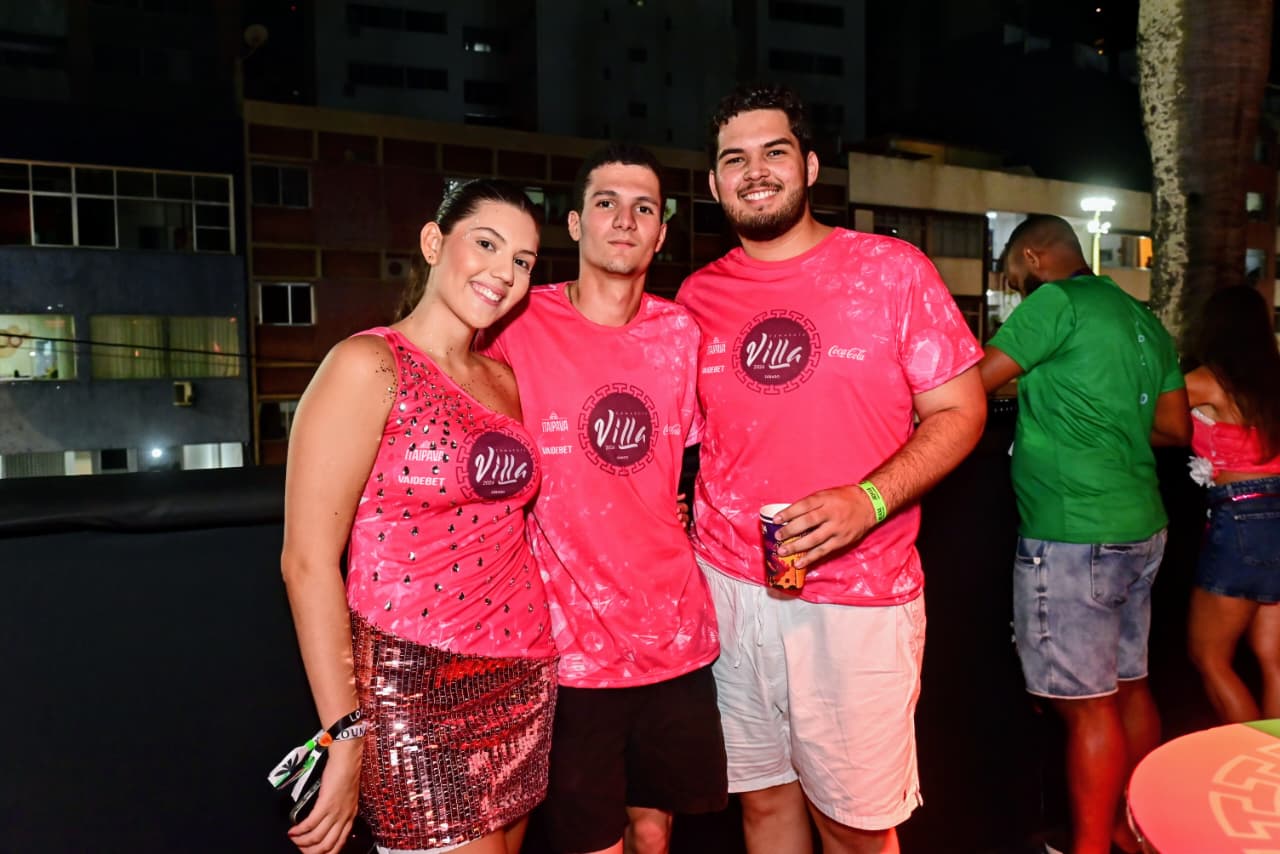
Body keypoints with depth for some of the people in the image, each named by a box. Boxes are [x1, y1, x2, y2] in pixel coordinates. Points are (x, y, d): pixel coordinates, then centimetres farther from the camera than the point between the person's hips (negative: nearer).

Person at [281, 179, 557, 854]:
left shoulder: (503, 380, 10)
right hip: (412, 689, -6)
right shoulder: (368, 365, -10)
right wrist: (345, 736, -15)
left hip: (523, 686, 7)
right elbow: (307, 561, -14)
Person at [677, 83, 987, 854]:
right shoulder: (699, 296, 7)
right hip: (728, 587, 3)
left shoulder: (892, 269, -2)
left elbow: (959, 412, -4)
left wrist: (867, 500, -19)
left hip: (859, 595, -3)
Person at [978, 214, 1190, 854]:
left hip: (1073, 536, -9)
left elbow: (973, 382, -14)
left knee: (1086, 704, -1)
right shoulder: (1143, 319, 15)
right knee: (1129, 688, 18)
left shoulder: (1056, 301, -10)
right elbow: (1175, 427, 16)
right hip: (1140, 528, 9)